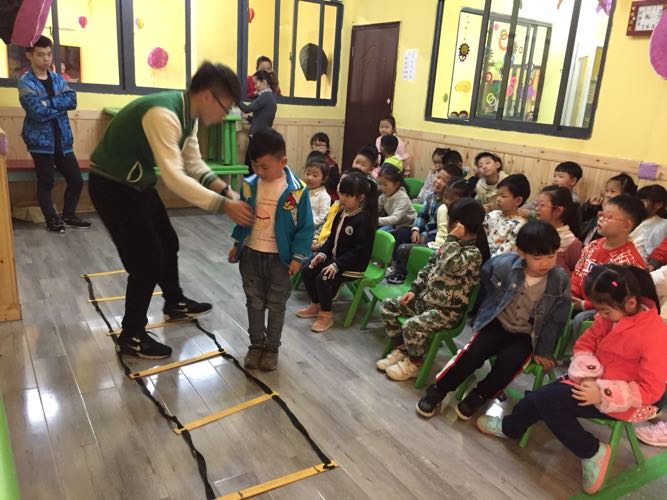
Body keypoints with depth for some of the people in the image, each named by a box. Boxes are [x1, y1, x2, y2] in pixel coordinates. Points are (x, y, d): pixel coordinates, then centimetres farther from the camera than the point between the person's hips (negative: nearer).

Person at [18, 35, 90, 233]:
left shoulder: (58, 79, 12)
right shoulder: (25, 82, -5)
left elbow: (72, 100, -6)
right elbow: (38, 112, -18)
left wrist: (48, 102, -15)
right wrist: (60, 106, -7)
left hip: (62, 139, 5)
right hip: (41, 140, -5)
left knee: (76, 180, 6)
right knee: (46, 183, 2)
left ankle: (68, 215, 23)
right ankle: (52, 220, 16)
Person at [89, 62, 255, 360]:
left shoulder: (188, 115, -2)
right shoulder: (163, 115, -33)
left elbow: (193, 164, 4)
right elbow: (174, 178, -39)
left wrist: (226, 190, -10)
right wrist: (223, 205, -38)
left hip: (137, 182, 10)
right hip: (112, 186, -10)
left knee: (167, 243, 21)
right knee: (147, 259, -6)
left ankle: (175, 304, 44)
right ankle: (131, 336, 12)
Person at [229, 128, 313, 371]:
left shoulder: (296, 190, -15)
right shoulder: (250, 185, -4)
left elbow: (305, 226, -9)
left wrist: (297, 256, -12)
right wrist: (236, 245, 13)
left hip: (280, 257, -3)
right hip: (251, 254, 4)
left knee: (276, 305, 11)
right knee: (254, 302, 15)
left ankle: (272, 347, 27)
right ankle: (256, 344, 31)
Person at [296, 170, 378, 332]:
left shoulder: (364, 220, -20)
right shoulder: (341, 214, 7)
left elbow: (359, 250, -24)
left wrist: (337, 265, -28)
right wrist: (322, 253, -4)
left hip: (353, 265, -9)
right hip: (334, 258, 9)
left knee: (323, 279, -26)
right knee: (307, 271, -1)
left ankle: (326, 314, -4)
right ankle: (316, 305, 17)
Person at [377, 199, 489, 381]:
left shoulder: (474, 253, -20)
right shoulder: (452, 245, 8)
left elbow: (450, 266, -39)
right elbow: (429, 267, 15)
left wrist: (452, 239, -29)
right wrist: (414, 289, 6)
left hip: (448, 310, -9)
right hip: (426, 298, 9)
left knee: (412, 326, -30)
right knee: (387, 306, 3)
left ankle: (415, 363, 0)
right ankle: (401, 349, 15)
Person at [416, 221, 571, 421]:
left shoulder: (560, 281, -15)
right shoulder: (503, 264, -16)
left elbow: (556, 320, -5)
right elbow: (485, 275, 8)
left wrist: (544, 351, -3)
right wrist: (485, 310, 14)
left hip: (527, 335, 0)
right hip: (498, 323, 0)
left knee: (509, 362, -26)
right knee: (473, 353, -21)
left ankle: (478, 397, -2)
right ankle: (437, 390, -5)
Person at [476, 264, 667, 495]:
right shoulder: (611, 315, -6)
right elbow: (585, 343, 4)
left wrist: (602, 394, -29)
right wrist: (587, 375, -14)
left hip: (621, 401, -7)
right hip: (595, 381, 7)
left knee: (547, 400, -16)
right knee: (540, 396, -4)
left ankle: (591, 452, 0)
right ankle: (511, 427, 21)